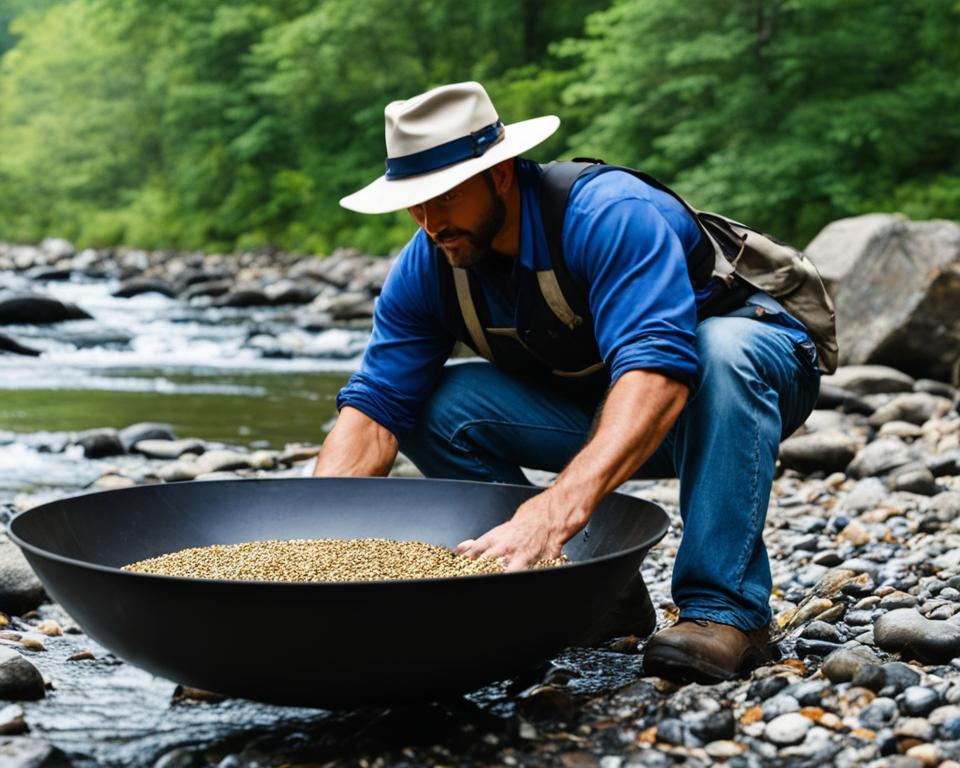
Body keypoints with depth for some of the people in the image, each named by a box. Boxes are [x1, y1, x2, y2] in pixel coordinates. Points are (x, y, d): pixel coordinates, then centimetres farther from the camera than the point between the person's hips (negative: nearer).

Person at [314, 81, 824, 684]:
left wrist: (557, 509, -60)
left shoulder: (610, 215, -33)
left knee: (724, 351, -40)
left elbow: (657, 373, -47)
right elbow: (376, 407, -17)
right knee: (437, 407, -15)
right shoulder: (428, 267, -13)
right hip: (599, 410, 5)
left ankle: (725, 609, -33)